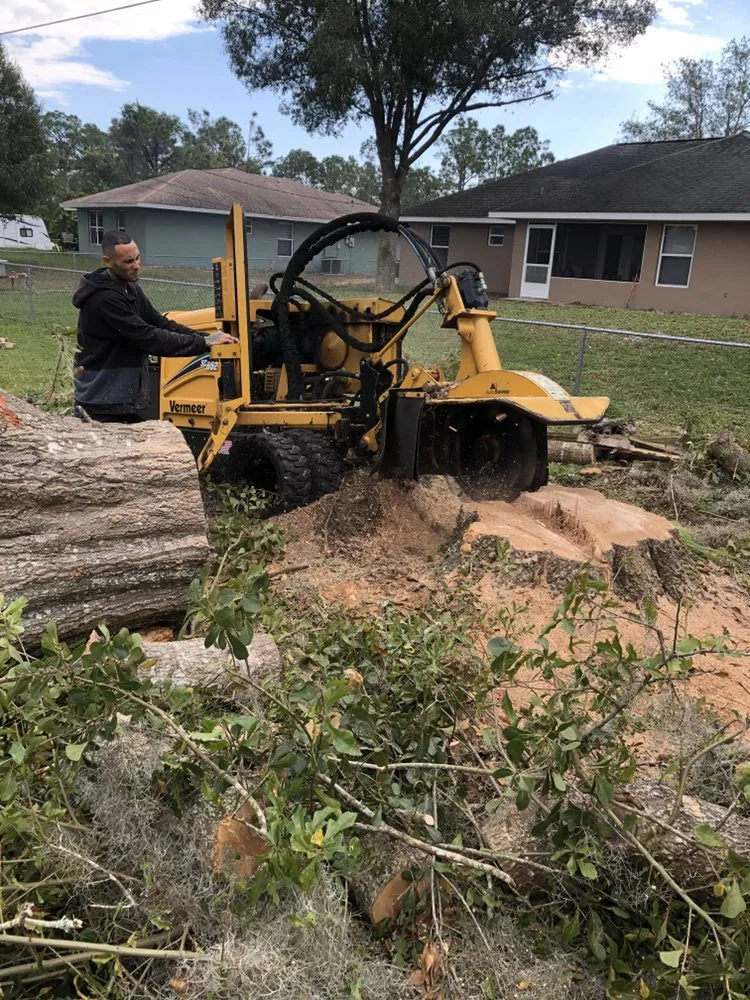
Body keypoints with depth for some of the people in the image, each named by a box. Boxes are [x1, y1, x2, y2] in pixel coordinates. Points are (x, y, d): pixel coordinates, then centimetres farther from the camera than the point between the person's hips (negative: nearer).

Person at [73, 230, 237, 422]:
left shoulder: (131, 289, 10)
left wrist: (204, 336, -7)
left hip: (124, 400, 9)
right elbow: (148, 338, -26)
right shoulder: (104, 298, -22)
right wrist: (203, 342, -23)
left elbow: (160, 323, 8)